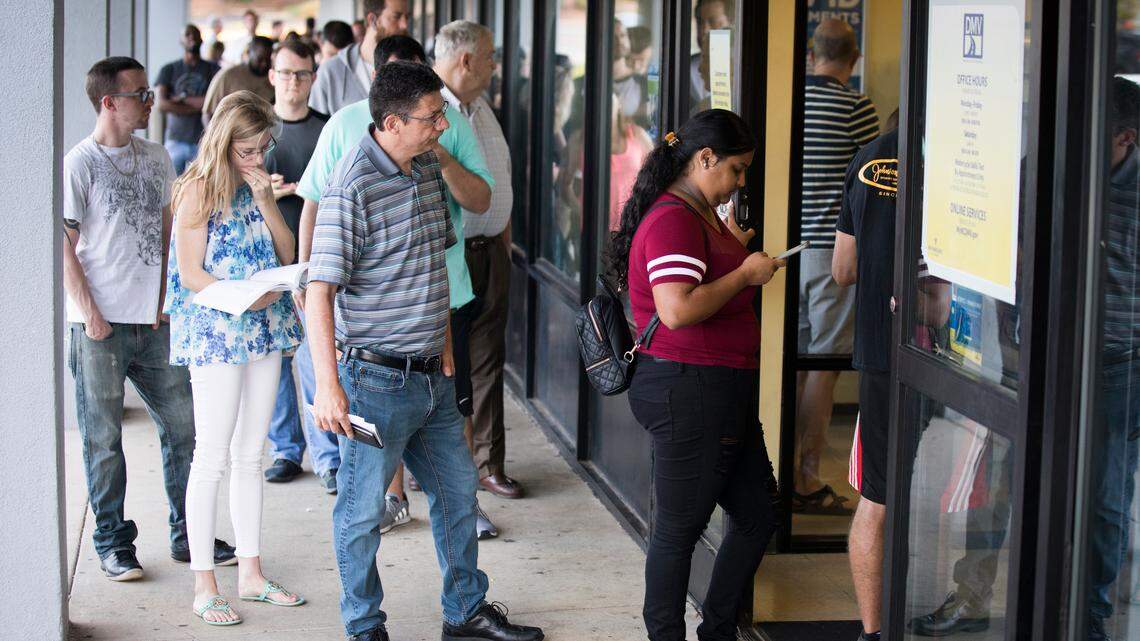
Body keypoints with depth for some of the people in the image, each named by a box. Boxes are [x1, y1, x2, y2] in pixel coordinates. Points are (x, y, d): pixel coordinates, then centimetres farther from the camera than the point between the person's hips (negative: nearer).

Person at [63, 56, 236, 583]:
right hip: (100, 327, -6)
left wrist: (165, 299, 10)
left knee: (183, 426, 7)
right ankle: (113, 543, 15)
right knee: (103, 440, 3)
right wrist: (91, 314, -12)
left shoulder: (156, 158, 11)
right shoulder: (80, 164, -8)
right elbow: (64, 247, -9)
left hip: (153, 322, 6)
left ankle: (187, 535, 20)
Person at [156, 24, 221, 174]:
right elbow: (162, 104, -5)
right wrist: (197, 106, -6)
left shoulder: (213, 70, 7)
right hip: (175, 140, 0)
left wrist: (183, 99, -4)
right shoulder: (168, 70, 8)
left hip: (203, 141, 0)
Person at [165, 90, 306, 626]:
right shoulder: (200, 190, -9)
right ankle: (204, 586, 2)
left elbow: (287, 254, 7)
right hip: (214, 334, -7)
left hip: (263, 329, 7)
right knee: (212, 459, -4)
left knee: (250, 456, 12)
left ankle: (250, 573, 19)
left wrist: (264, 199, -5)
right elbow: (191, 273, -12)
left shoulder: (255, 186, 12)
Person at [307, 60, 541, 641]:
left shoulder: (428, 168, 7)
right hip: (376, 379, -8)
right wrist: (328, 386, -24)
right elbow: (319, 291, -20)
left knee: (457, 490, 18)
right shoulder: (353, 188, -19)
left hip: (432, 375, 8)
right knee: (362, 510, 4)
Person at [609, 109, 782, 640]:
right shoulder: (673, 219, -17)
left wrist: (733, 249, 15)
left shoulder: (698, 214, 16)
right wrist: (744, 273, -18)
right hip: (688, 391, -11)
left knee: (758, 512, 16)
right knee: (680, 527, 1)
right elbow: (677, 309, -29)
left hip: (722, 392, 11)